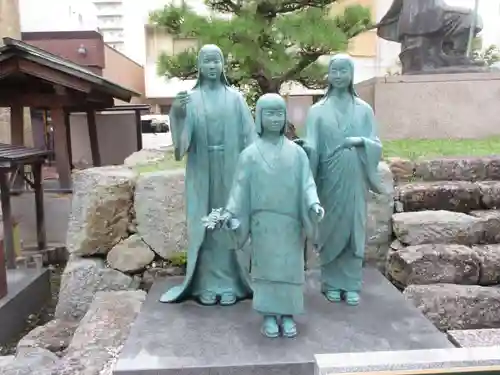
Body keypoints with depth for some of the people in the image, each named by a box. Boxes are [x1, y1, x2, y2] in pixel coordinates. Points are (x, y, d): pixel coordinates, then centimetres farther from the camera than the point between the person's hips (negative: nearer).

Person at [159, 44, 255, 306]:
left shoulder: (235, 98, 5)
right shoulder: (190, 100, 2)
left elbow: (248, 137, 2)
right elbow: (182, 142, -10)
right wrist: (177, 114, -28)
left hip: (231, 172, 0)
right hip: (201, 174, 0)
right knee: (203, 225, 4)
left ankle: (230, 284, 16)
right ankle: (207, 284, 15)